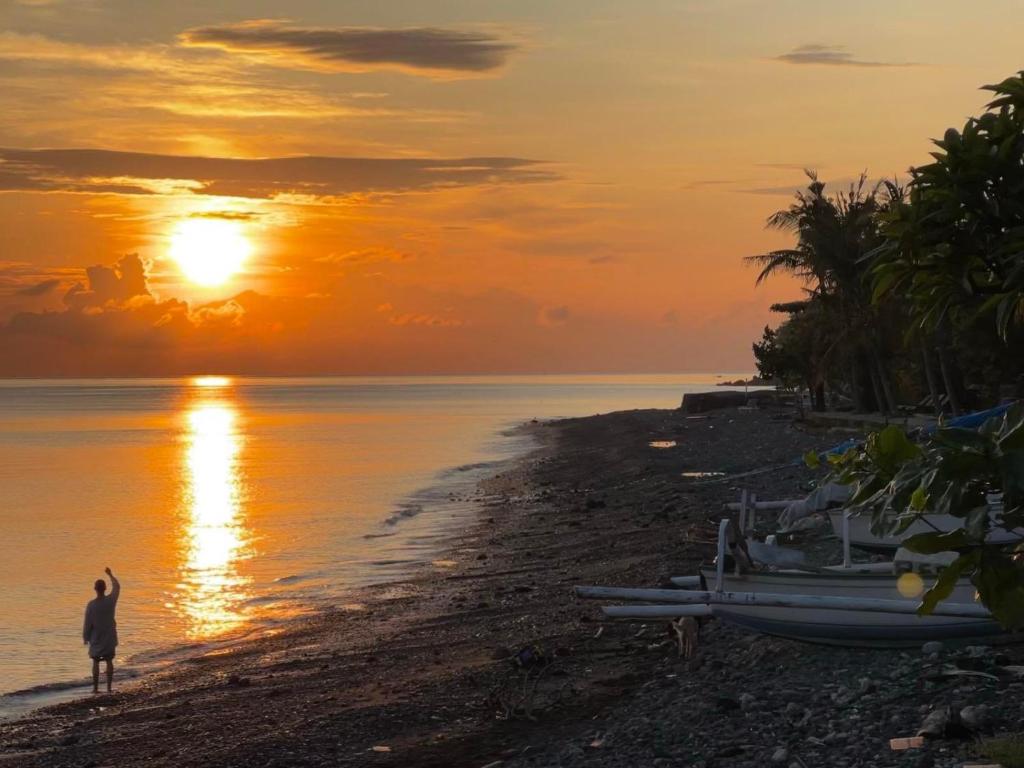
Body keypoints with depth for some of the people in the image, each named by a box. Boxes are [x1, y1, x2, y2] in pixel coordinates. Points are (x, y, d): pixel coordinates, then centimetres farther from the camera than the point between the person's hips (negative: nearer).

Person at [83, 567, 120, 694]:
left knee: (96, 663, 4)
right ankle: (109, 687, 8)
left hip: (96, 639, -2)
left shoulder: (91, 605, -16)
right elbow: (117, 587, 12)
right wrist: (110, 575, 24)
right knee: (109, 661, 8)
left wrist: (85, 637, 3)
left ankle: (95, 687, 4)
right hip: (110, 638, 2)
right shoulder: (111, 601, -8)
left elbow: (87, 623, -10)